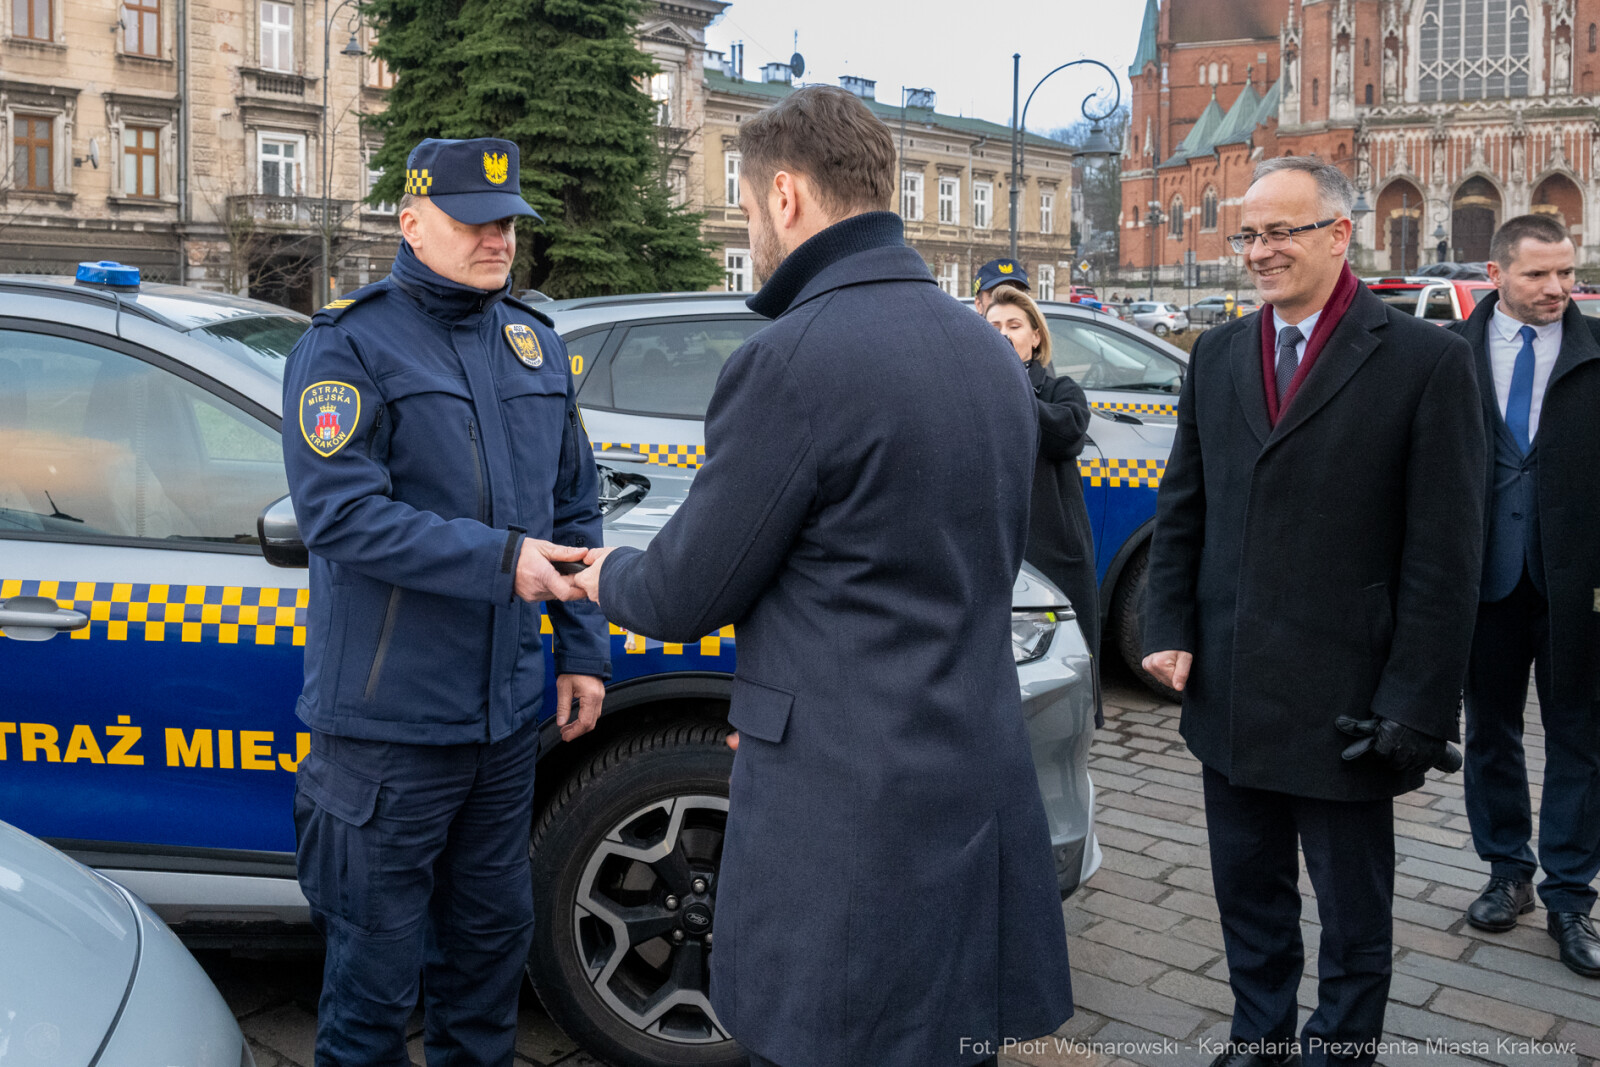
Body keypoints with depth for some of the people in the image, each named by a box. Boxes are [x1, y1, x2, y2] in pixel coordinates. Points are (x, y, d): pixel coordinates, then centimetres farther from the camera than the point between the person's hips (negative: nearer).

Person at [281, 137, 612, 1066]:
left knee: (495, 935, 20)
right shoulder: (352, 345, -8)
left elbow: (575, 507, 16)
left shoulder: (538, 344, 11)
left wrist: (584, 649, 11)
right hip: (388, 719, -6)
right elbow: (340, 512, -20)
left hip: (507, 711, 6)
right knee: (379, 961, 6)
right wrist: (499, 559, -25)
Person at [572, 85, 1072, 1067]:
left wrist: (606, 575, 14)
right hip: (983, 798, 8)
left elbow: (684, 597, -9)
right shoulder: (991, 352, 10)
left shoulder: (792, 362, -17)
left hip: (848, 823, -8)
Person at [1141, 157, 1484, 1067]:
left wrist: (1417, 715, -12)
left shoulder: (1427, 361, -8)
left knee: (1354, 920, 13)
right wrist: (1171, 632, 1)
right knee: (1250, 898, 20)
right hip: (1228, 697, 5)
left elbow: (1443, 558, -10)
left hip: (1342, 708, -4)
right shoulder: (1218, 354, 7)